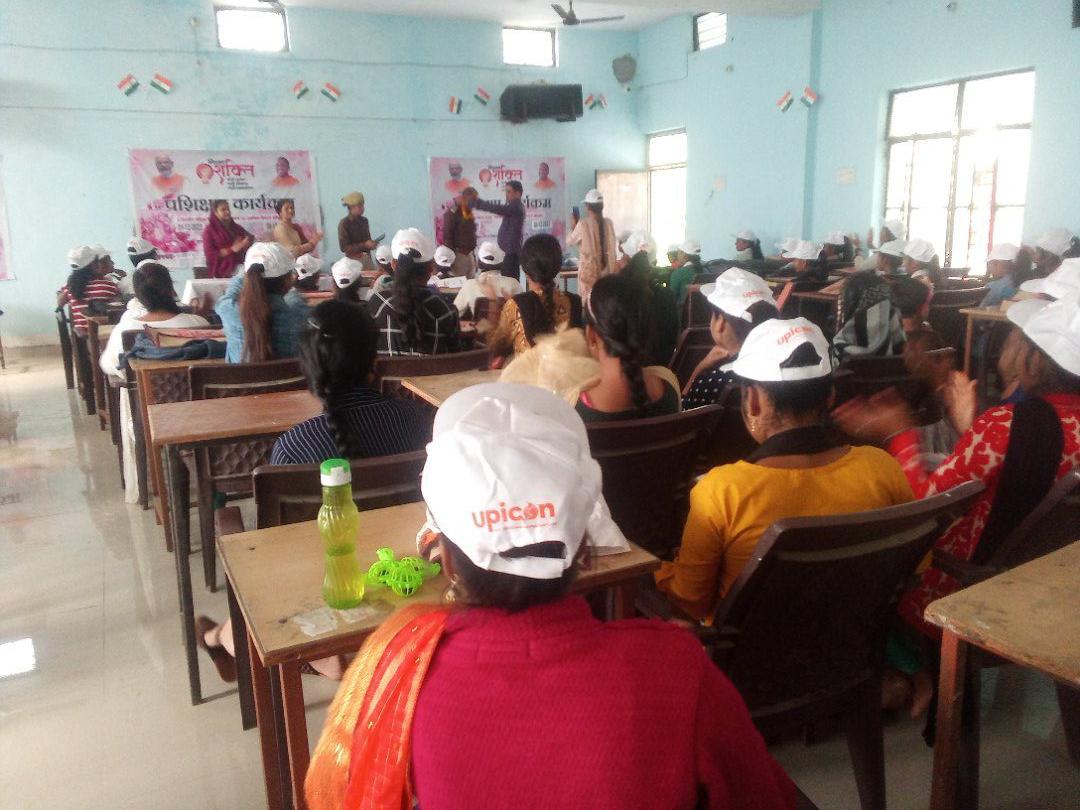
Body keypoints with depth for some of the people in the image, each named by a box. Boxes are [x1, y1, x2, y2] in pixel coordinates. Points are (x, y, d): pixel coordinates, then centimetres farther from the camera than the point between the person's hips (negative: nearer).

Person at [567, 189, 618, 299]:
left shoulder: (583, 224, -12)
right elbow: (612, 244, 11)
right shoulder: (608, 223, 1)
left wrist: (574, 225, 14)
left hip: (589, 270, -4)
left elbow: (569, 241, 2)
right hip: (607, 270, 4)